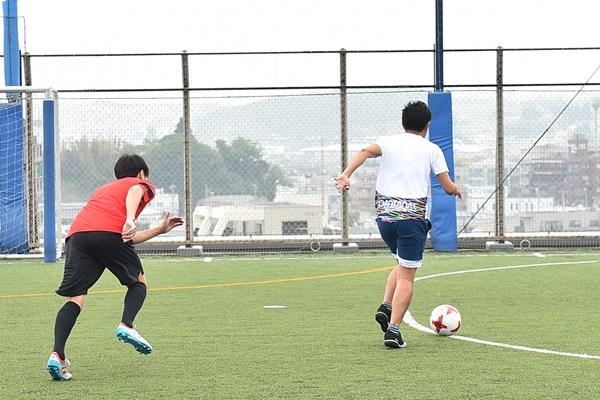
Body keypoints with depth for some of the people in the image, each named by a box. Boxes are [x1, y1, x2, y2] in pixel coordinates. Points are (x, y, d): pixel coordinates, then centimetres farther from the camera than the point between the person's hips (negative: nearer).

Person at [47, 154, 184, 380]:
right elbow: (134, 193, -4)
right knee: (139, 282, 18)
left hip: (77, 233, 5)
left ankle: (57, 355, -19)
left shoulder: (104, 189, 43)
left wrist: (160, 230, 51)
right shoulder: (143, 185, 25)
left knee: (74, 299, -1)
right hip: (109, 232, -5)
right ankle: (126, 325, -8)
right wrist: (130, 220, -21)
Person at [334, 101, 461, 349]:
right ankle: (393, 329, -12)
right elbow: (448, 188, 6)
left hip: (384, 215, 4)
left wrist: (346, 174, -22)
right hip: (412, 217, -4)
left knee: (403, 265, 26)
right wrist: (455, 189, 30)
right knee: (406, 276, -2)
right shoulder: (431, 150, 7)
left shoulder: (388, 142, 13)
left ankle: (386, 306, 7)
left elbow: (366, 151, -10)